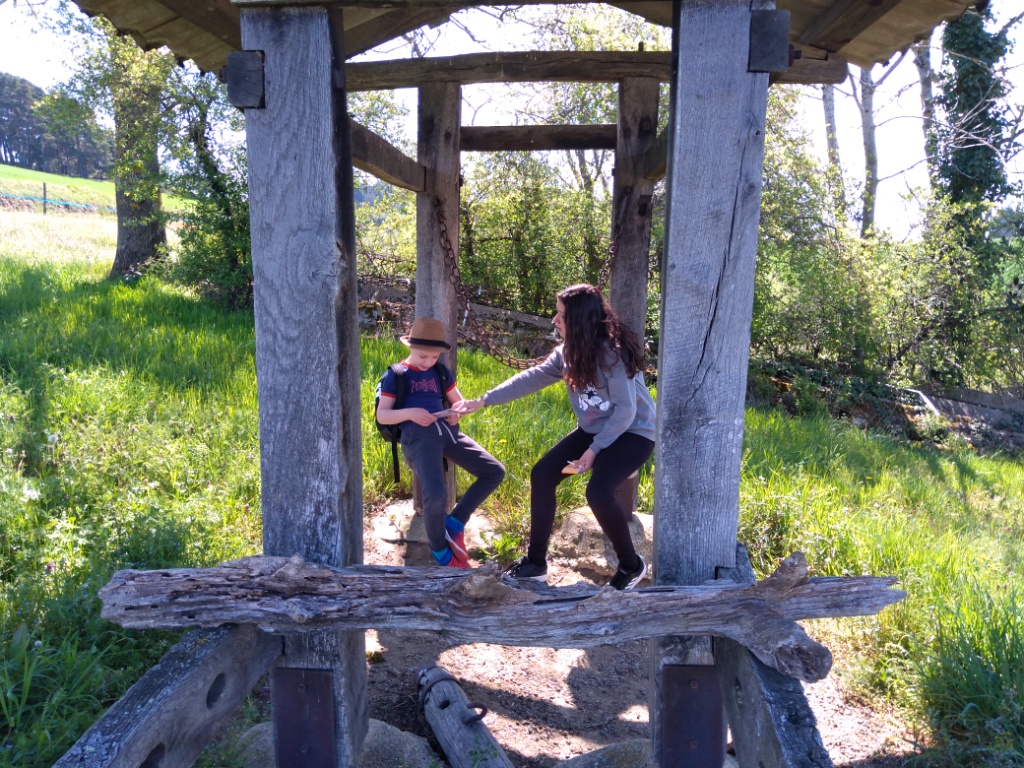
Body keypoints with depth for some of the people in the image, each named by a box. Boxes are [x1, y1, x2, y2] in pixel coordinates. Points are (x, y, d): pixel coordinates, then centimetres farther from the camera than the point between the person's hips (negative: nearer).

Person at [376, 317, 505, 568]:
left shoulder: (441, 373, 23)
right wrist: (409, 412, -14)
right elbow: (381, 415, 5)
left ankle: (455, 522, 6)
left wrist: (456, 413, 5)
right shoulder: (395, 375, 9)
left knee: (495, 472, -8)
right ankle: (439, 550, 4)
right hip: (418, 435, -6)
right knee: (436, 496, -27)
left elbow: (459, 402, 30)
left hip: (447, 431, 6)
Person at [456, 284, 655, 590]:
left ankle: (631, 565, -3)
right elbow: (531, 378, -1)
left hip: (633, 432, -8)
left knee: (598, 492, -29)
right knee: (542, 474, -4)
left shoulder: (612, 352, -25)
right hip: (595, 429, 8)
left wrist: (594, 450, -24)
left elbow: (626, 410, -24)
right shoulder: (570, 351, -1)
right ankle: (536, 561, 9)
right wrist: (483, 401, -4)